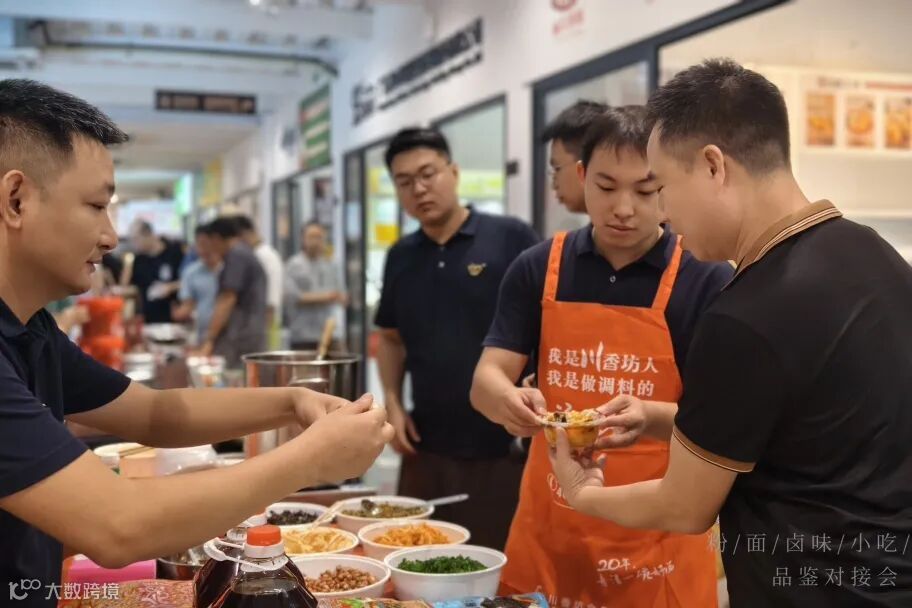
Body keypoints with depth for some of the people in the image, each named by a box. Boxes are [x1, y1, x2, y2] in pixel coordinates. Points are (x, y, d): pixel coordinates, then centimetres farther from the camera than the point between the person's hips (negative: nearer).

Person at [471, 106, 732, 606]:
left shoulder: (708, 281, -9)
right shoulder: (537, 269, -1)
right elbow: (486, 380, -4)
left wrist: (652, 418, -33)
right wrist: (507, 400, -27)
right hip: (548, 526, 3)